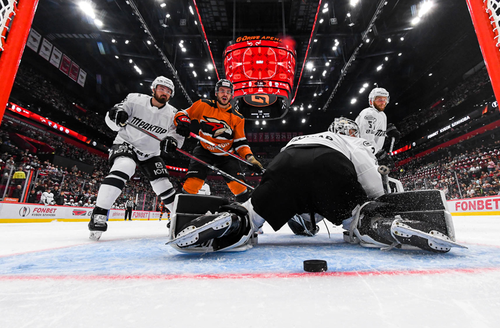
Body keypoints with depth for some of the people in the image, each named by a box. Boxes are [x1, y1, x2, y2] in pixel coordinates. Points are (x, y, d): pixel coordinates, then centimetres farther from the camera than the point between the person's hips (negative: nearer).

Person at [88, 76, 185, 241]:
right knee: (122, 169, -33)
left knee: (163, 184, -2)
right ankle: (99, 214, -27)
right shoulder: (136, 99, -10)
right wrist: (116, 114, -33)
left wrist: (172, 140, -32)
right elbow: (112, 121, -9)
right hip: (126, 144, -3)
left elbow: (178, 134, -8)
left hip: (150, 153, 3)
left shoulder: (172, 114, -4)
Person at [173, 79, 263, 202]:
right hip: (204, 151, -1)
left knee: (238, 185, -6)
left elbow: (240, 142, 0)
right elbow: (183, 114, 3)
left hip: (226, 156, 1)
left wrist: (251, 159, -15)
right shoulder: (204, 105, -4)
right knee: (193, 182, -16)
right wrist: (182, 123, -21)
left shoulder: (237, 118, -1)